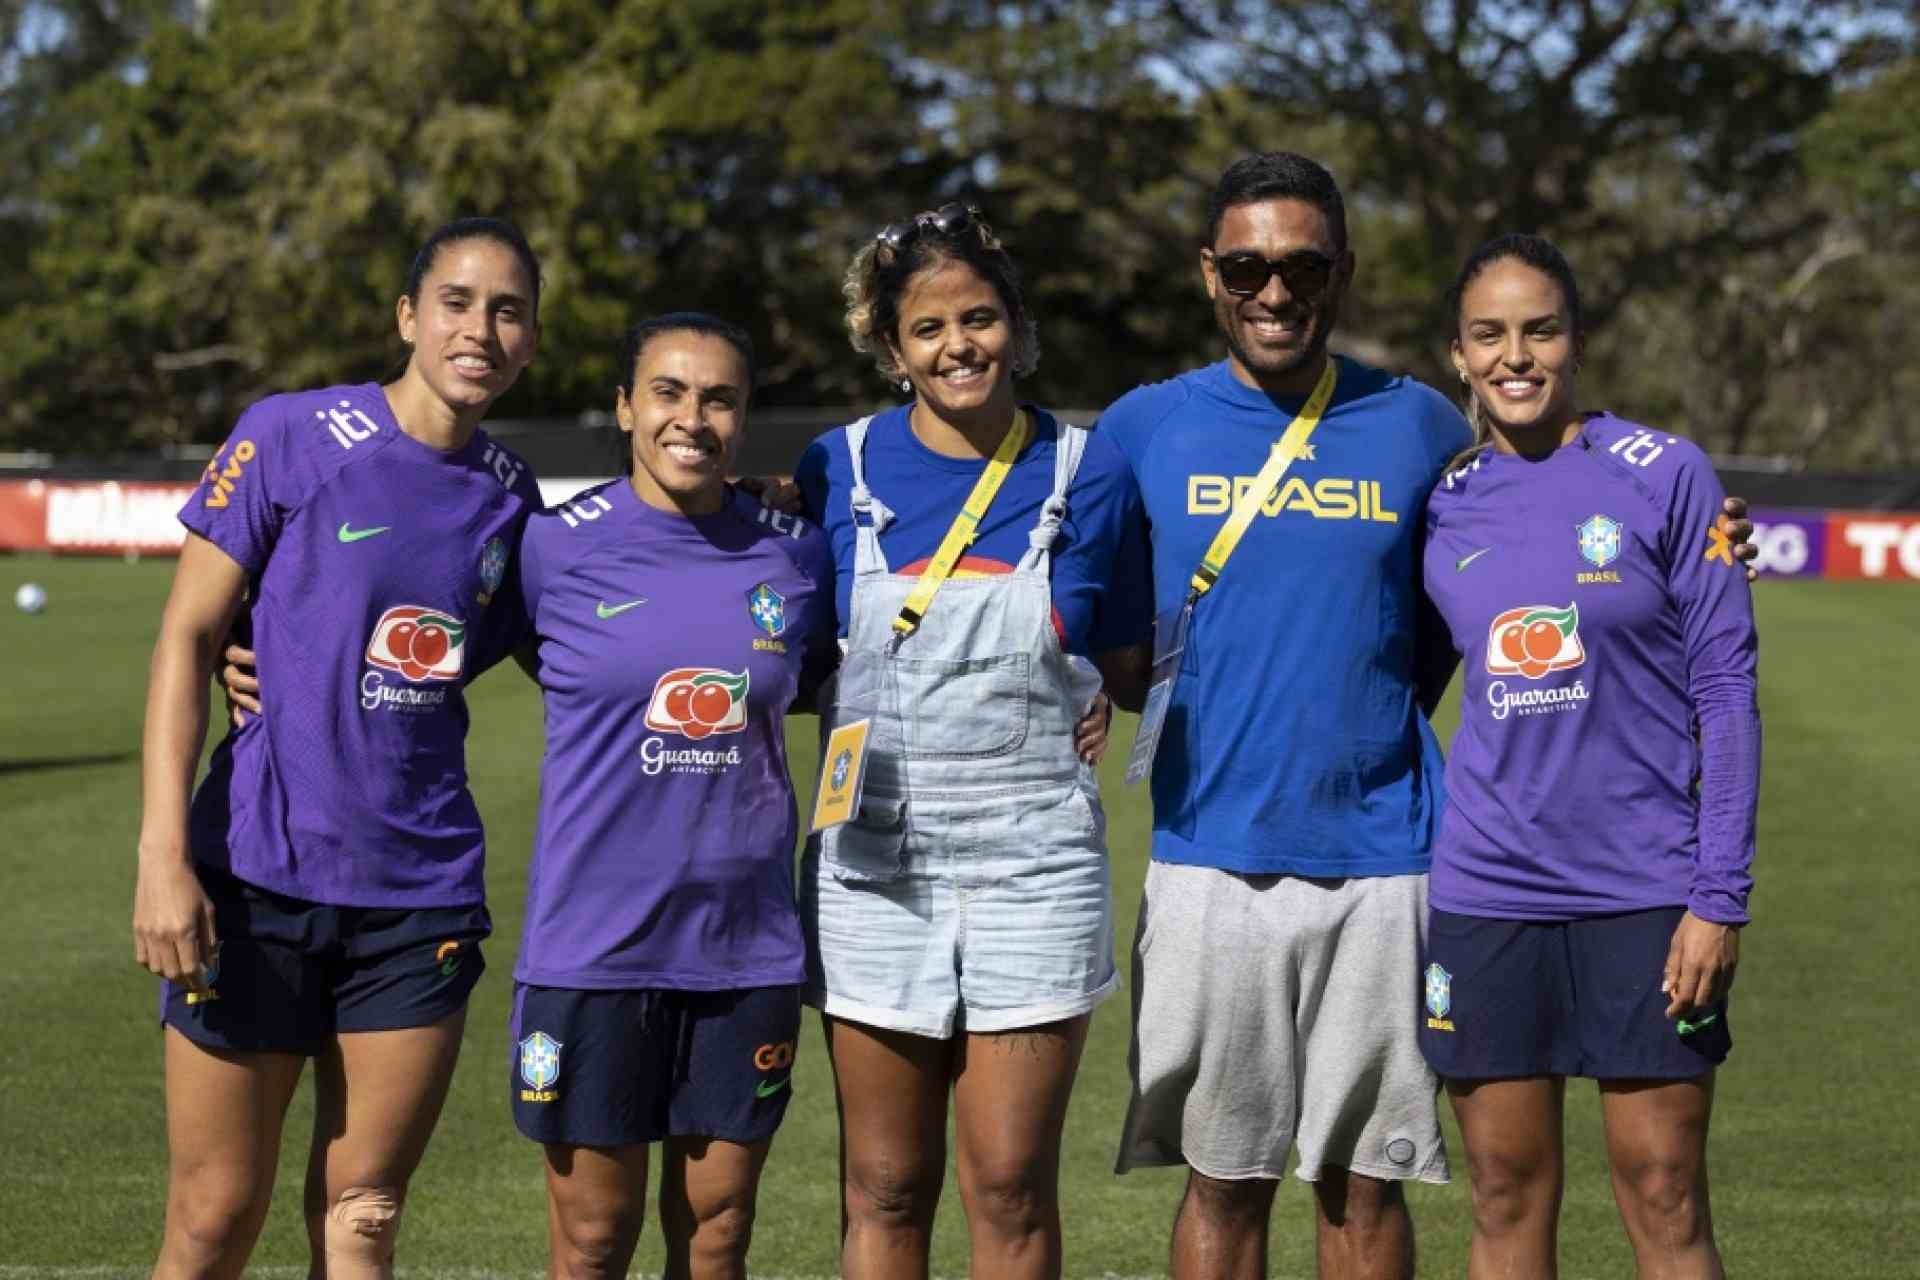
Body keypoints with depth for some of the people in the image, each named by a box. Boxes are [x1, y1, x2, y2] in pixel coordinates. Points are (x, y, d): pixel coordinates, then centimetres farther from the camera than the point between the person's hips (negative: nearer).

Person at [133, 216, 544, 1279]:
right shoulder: (292, 436, -5)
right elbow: (186, 636, -6)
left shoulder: (510, 495, 8)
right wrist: (162, 852, -13)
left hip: (422, 893, 4)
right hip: (256, 875, -3)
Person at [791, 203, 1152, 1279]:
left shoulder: (1088, 474, 1)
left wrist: (1099, 702, -5)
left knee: (1013, 1188, 0)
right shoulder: (840, 469, 2)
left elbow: (1124, 657, 13)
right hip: (875, 860, 1)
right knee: (884, 1189, 6)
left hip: (1032, 862, -1)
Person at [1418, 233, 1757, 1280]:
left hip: (1644, 891, -3)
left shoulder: (1663, 476, -3)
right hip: (1485, 892, 3)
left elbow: (1725, 689, -4)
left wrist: (1720, 897, -9)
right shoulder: (1443, 506, 6)